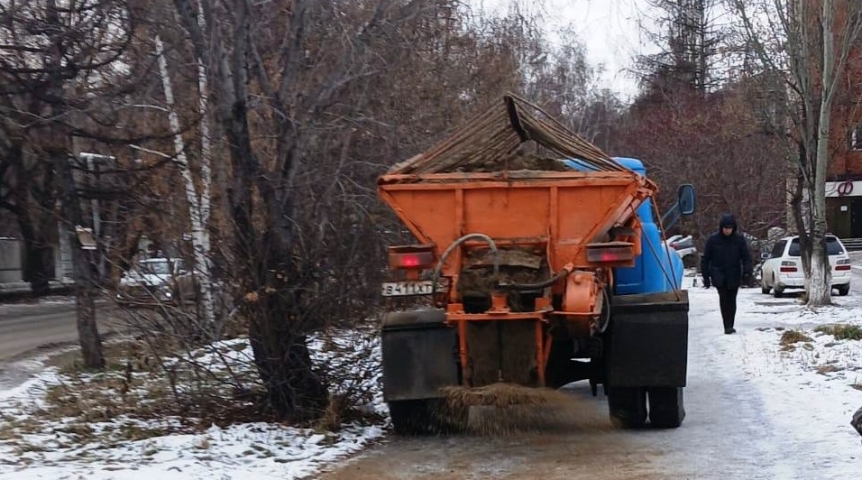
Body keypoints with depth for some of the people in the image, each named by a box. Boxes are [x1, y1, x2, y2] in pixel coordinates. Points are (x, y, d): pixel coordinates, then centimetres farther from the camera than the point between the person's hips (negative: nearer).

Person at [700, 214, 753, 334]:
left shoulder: (739, 238, -2)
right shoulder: (713, 239, -4)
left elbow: (746, 257, 0)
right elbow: (705, 259, 2)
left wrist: (747, 273, -11)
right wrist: (706, 276, 0)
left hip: (734, 276, 1)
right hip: (719, 275, -1)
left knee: (731, 300, 4)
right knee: (723, 298, -15)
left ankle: (730, 326, 14)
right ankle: (727, 326, -15)